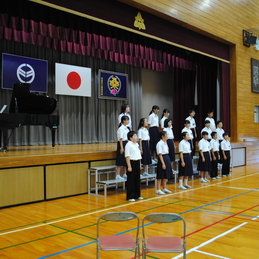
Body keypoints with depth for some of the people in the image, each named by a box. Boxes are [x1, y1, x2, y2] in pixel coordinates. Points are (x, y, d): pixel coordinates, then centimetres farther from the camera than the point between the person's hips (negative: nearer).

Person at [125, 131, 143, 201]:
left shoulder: (137, 144, 12)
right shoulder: (128, 145, -13)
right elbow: (127, 156, -16)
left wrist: (139, 164, 17)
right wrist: (129, 166, -19)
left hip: (137, 162, 8)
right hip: (132, 163, -8)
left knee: (137, 179, 13)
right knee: (131, 180, -1)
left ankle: (137, 195, 24)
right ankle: (130, 197, 7)